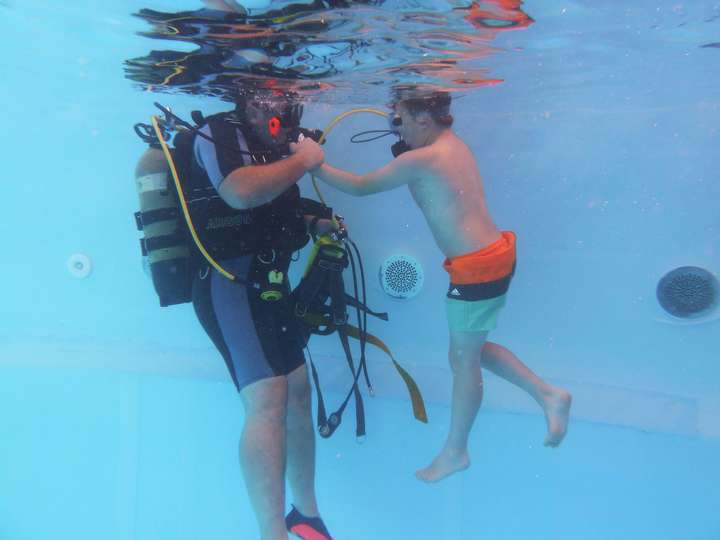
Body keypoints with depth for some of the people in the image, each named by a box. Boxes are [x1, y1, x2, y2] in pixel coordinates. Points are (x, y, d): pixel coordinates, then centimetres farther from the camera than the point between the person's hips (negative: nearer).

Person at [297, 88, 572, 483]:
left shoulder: (420, 159, -17)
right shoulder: (452, 145, 10)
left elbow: (360, 187, -9)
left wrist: (312, 164, 1)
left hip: (477, 268, -9)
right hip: (493, 255, 9)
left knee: (463, 360, 7)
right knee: (472, 348, 23)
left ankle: (455, 452, 27)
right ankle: (549, 395, 26)